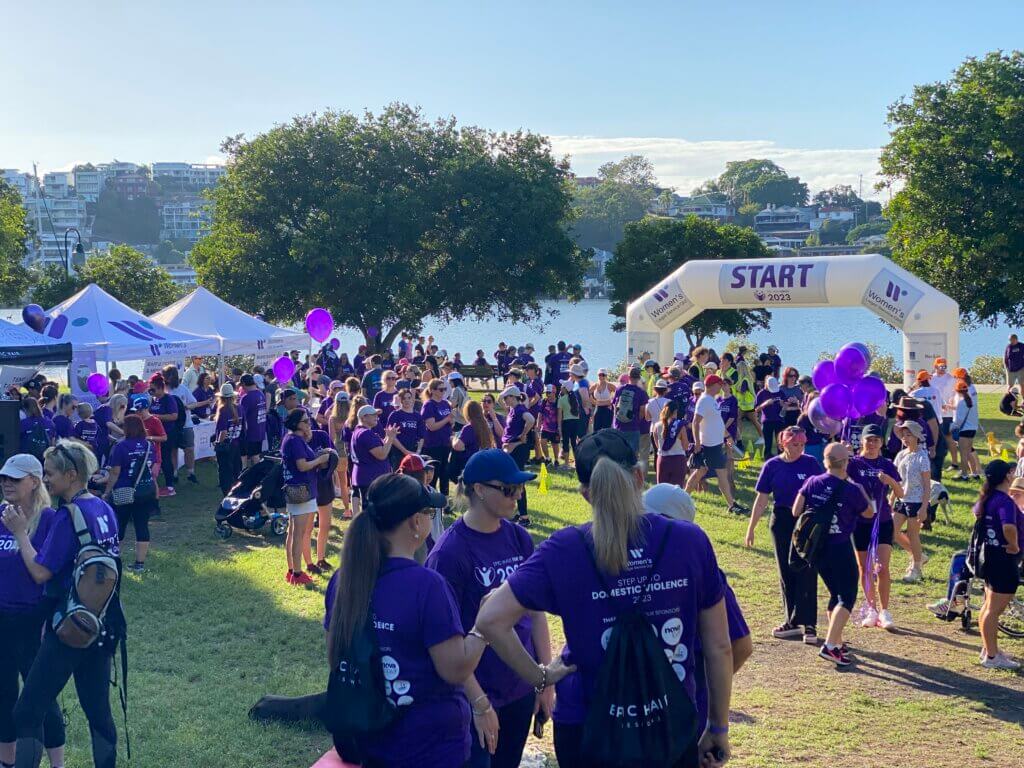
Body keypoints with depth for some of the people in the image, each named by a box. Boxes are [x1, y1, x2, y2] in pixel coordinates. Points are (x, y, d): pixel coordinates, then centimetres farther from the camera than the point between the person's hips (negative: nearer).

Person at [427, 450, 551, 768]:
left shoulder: (519, 538, 0)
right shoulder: (449, 552, -17)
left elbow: (536, 611, 7)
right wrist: (479, 703, -15)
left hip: (522, 688, 6)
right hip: (478, 695, -6)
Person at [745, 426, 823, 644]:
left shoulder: (811, 463, -3)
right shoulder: (772, 466, 0)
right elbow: (762, 499, 4)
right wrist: (751, 528, 3)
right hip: (782, 522, 2)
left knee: (807, 573, -6)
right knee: (787, 573, 10)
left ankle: (809, 624, -2)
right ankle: (792, 622, 21)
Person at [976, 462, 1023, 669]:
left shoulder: (987, 498, 6)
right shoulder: (1005, 501, -23)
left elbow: (977, 512, 29)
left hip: (989, 556, 10)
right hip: (1004, 559, -10)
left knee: (989, 606, 20)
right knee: (995, 610, -2)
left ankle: (988, 649, 31)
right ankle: (992, 656, 5)